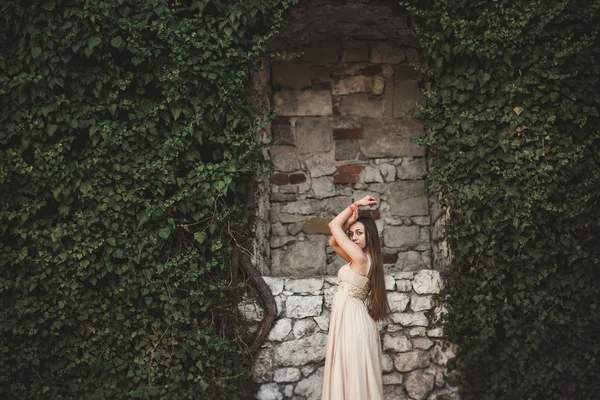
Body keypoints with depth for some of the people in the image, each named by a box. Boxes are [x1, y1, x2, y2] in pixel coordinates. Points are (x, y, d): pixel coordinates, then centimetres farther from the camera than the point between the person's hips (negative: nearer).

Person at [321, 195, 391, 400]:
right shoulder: (361, 259, 9)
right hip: (349, 318, 10)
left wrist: (355, 206, -2)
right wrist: (349, 221, 6)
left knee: (354, 375, -3)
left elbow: (333, 225, -11)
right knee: (351, 373, 13)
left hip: (352, 319, -10)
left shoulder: (361, 258, -16)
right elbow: (333, 242, 18)